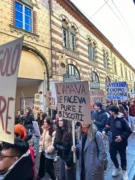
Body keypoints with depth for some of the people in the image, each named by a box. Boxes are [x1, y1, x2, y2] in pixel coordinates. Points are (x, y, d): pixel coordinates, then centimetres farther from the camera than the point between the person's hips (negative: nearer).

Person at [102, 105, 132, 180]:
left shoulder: (122, 120, -23)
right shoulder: (110, 118, -6)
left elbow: (128, 131, -16)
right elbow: (108, 126, 7)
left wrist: (122, 137, -24)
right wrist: (104, 131, -11)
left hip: (121, 142, -4)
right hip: (112, 141, 5)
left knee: (123, 157, 16)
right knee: (112, 155, 17)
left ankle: (124, 171, 43)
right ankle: (117, 168, 46)